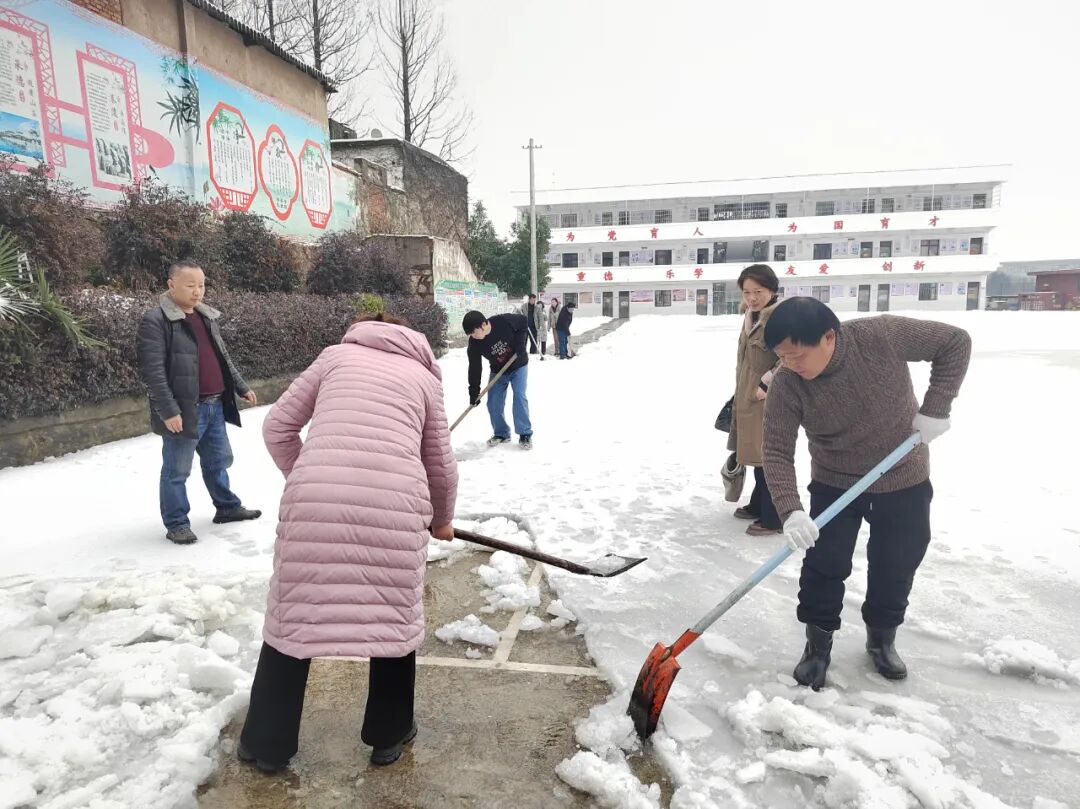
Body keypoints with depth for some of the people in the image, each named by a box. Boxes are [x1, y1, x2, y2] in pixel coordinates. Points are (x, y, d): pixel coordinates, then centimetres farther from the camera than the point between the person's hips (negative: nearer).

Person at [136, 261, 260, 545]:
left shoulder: (207, 317, 14)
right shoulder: (155, 321, -12)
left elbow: (223, 358, 23)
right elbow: (152, 371, -17)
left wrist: (241, 387, 19)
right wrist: (168, 410, -21)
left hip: (215, 406, 8)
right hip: (184, 410, -8)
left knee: (219, 460, 19)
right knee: (177, 470, 3)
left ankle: (227, 507, 34)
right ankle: (176, 523, 15)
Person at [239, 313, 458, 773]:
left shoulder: (336, 353, 24)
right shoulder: (424, 375, 24)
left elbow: (278, 427, 19)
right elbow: (441, 466, 25)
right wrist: (442, 520, 42)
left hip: (315, 500, 1)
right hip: (395, 504, 0)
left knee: (292, 614, 19)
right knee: (395, 613, 22)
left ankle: (266, 744, 34)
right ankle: (389, 735, 36)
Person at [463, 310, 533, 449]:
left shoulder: (504, 321, -31)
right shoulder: (474, 343, -21)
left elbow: (523, 321, -12)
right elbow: (474, 367, -15)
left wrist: (520, 343, -22)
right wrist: (474, 391, -16)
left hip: (518, 365, -3)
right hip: (498, 371, 3)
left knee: (520, 397, -16)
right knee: (493, 403, -1)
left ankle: (525, 434, -6)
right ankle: (501, 433, 18)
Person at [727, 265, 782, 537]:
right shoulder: (751, 317, 12)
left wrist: (766, 384, -21)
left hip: (769, 400, -9)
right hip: (748, 399, 9)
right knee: (757, 455, 19)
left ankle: (773, 518, 9)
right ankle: (758, 505, 34)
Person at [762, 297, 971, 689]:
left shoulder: (884, 335, -26)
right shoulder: (786, 386, -24)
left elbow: (955, 342, -12)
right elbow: (777, 452, -24)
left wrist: (935, 409, -19)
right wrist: (790, 511, -37)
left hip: (904, 482, 1)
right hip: (834, 485, 0)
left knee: (895, 567, 12)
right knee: (824, 566, -2)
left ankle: (882, 639, 35)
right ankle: (818, 644, 19)